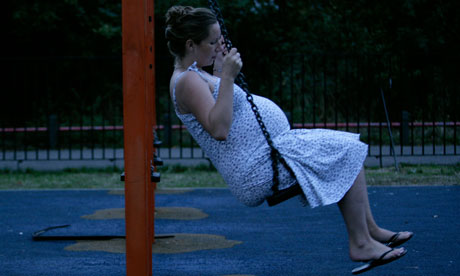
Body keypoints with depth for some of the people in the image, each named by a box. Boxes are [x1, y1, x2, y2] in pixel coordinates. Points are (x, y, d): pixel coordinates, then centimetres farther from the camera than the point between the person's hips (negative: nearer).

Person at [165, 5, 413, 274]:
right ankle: (360, 243, -7)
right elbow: (219, 129, -28)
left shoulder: (194, 75, 16)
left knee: (347, 149, 13)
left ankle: (370, 229, 15)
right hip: (259, 168, -11)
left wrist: (219, 71, 23)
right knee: (349, 153, -10)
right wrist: (226, 77, -28)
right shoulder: (187, 81, -16)